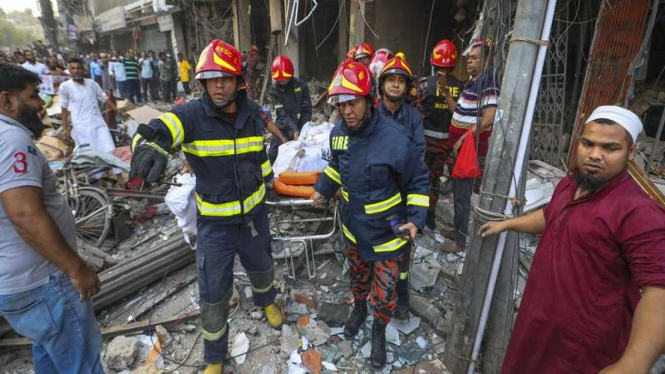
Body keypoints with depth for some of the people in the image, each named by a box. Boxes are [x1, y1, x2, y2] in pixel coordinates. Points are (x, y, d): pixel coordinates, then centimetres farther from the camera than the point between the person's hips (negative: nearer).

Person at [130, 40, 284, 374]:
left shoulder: (253, 113, -7)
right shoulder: (192, 115, -20)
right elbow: (155, 130, -39)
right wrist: (151, 145, -61)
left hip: (254, 212, 3)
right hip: (215, 221, -3)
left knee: (260, 266, 26)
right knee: (214, 295, 5)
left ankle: (266, 301, 62)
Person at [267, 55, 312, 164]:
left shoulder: (301, 86, -4)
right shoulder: (273, 91, -7)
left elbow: (307, 111, -3)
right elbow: (282, 115, -15)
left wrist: (302, 131, -11)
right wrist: (294, 130, -27)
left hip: (300, 129, 1)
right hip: (283, 130, 0)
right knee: (273, 155, -5)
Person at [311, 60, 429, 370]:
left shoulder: (394, 138, -26)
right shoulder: (338, 132, -9)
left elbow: (418, 181, -12)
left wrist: (416, 218, -19)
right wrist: (323, 189, 2)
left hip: (387, 232, -4)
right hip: (353, 225, 5)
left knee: (383, 294, 6)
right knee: (357, 275, 28)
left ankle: (379, 331, 38)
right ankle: (359, 309, 58)